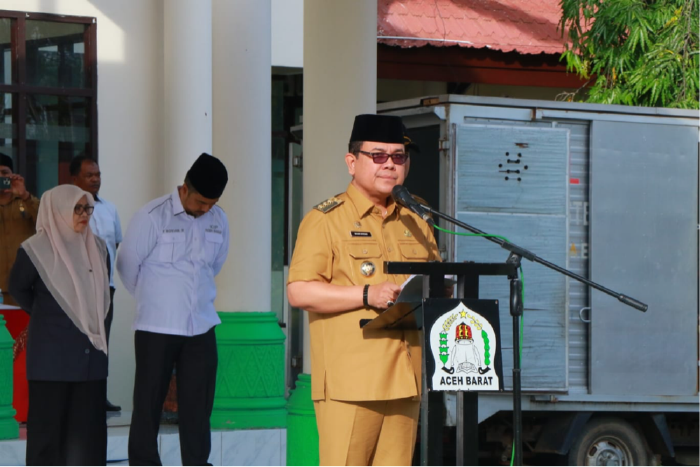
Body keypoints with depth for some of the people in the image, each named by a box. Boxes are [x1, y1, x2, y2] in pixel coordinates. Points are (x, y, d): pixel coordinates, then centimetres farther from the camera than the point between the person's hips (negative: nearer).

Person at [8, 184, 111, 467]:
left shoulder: (97, 247, 7)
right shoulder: (36, 250, -8)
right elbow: (18, 288, 5)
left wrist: (96, 320, 12)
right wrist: (45, 315, 10)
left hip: (91, 348, 5)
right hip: (52, 351, -5)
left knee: (88, 422, 5)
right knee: (49, 420, -1)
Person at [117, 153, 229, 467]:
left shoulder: (219, 221, 4)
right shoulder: (153, 216, -11)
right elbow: (127, 264, -3)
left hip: (201, 326, 4)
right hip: (157, 326, -4)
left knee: (198, 405, 6)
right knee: (148, 403, 3)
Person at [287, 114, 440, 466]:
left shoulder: (415, 225, 20)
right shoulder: (325, 220, 0)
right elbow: (299, 292, -10)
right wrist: (367, 295, -18)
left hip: (404, 381, 6)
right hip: (350, 381, -6)